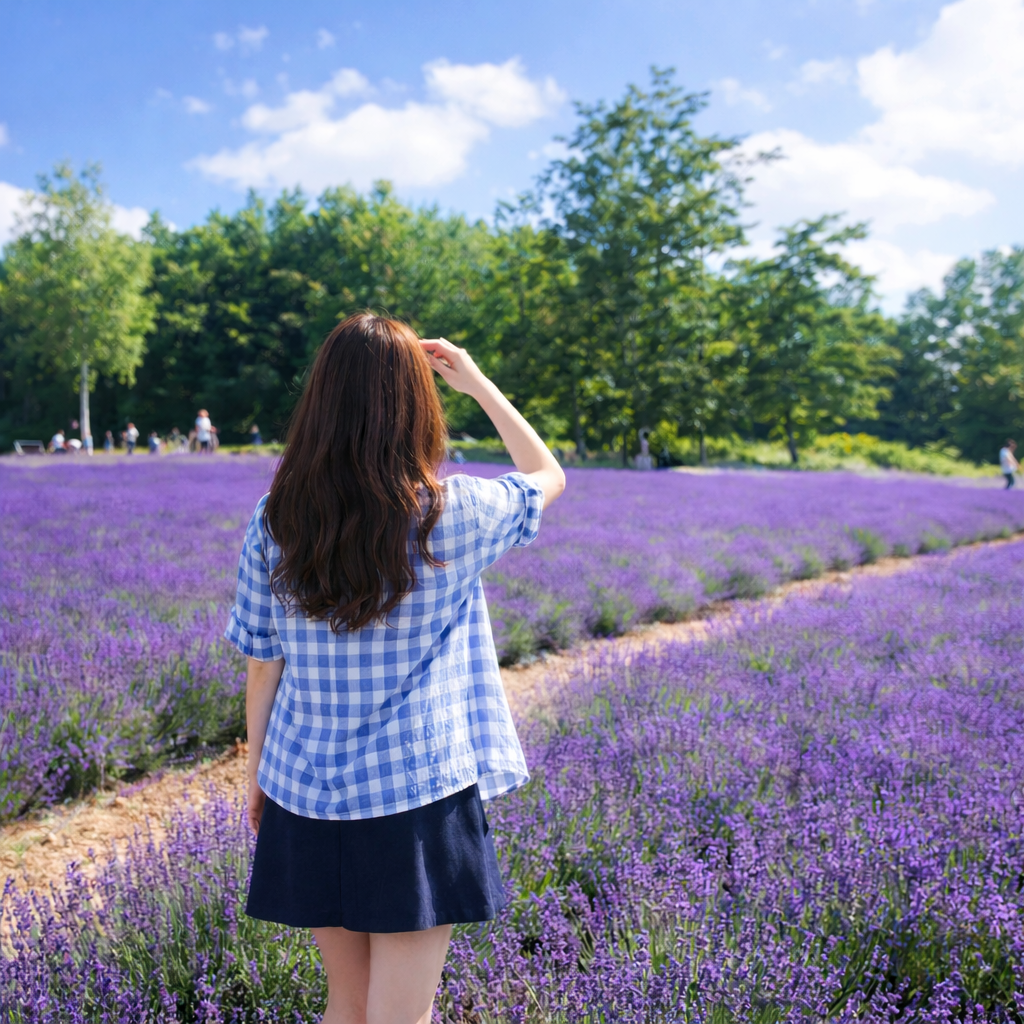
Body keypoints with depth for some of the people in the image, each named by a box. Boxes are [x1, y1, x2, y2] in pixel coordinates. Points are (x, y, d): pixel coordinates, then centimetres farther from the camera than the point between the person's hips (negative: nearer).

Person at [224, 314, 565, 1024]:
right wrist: (478, 385, 11)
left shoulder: (275, 520, -6)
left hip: (306, 797, 4)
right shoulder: (451, 515, -13)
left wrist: (257, 776, 15)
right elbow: (548, 476, 7)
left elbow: (262, 668, 2)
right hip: (417, 796, -3)